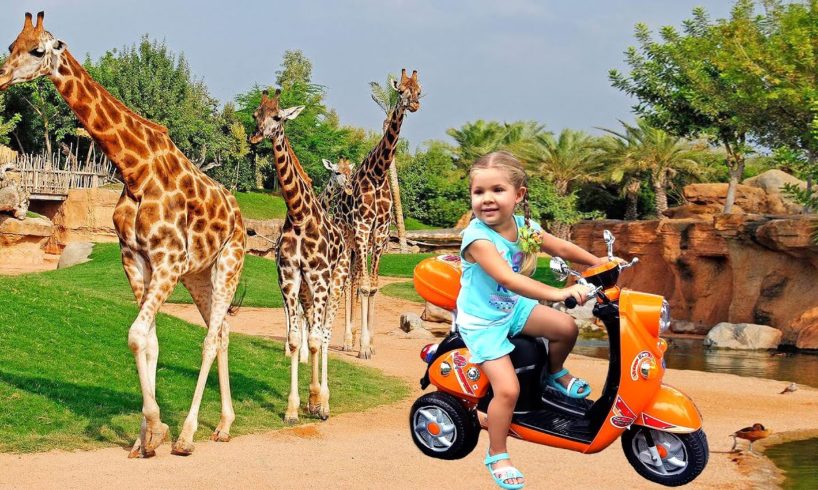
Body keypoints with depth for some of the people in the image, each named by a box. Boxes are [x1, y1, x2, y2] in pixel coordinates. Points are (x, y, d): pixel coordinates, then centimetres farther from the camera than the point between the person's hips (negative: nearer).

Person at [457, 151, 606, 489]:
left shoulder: (524, 227, -8)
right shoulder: (477, 237, -31)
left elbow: (561, 248, 8)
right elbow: (508, 278, -42)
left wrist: (598, 262, -1)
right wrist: (556, 293, -50)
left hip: (513, 308, 7)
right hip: (482, 322, -7)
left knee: (567, 328, 4)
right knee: (508, 389, -15)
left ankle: (555, 373, 36)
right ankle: (496, 456, 6)